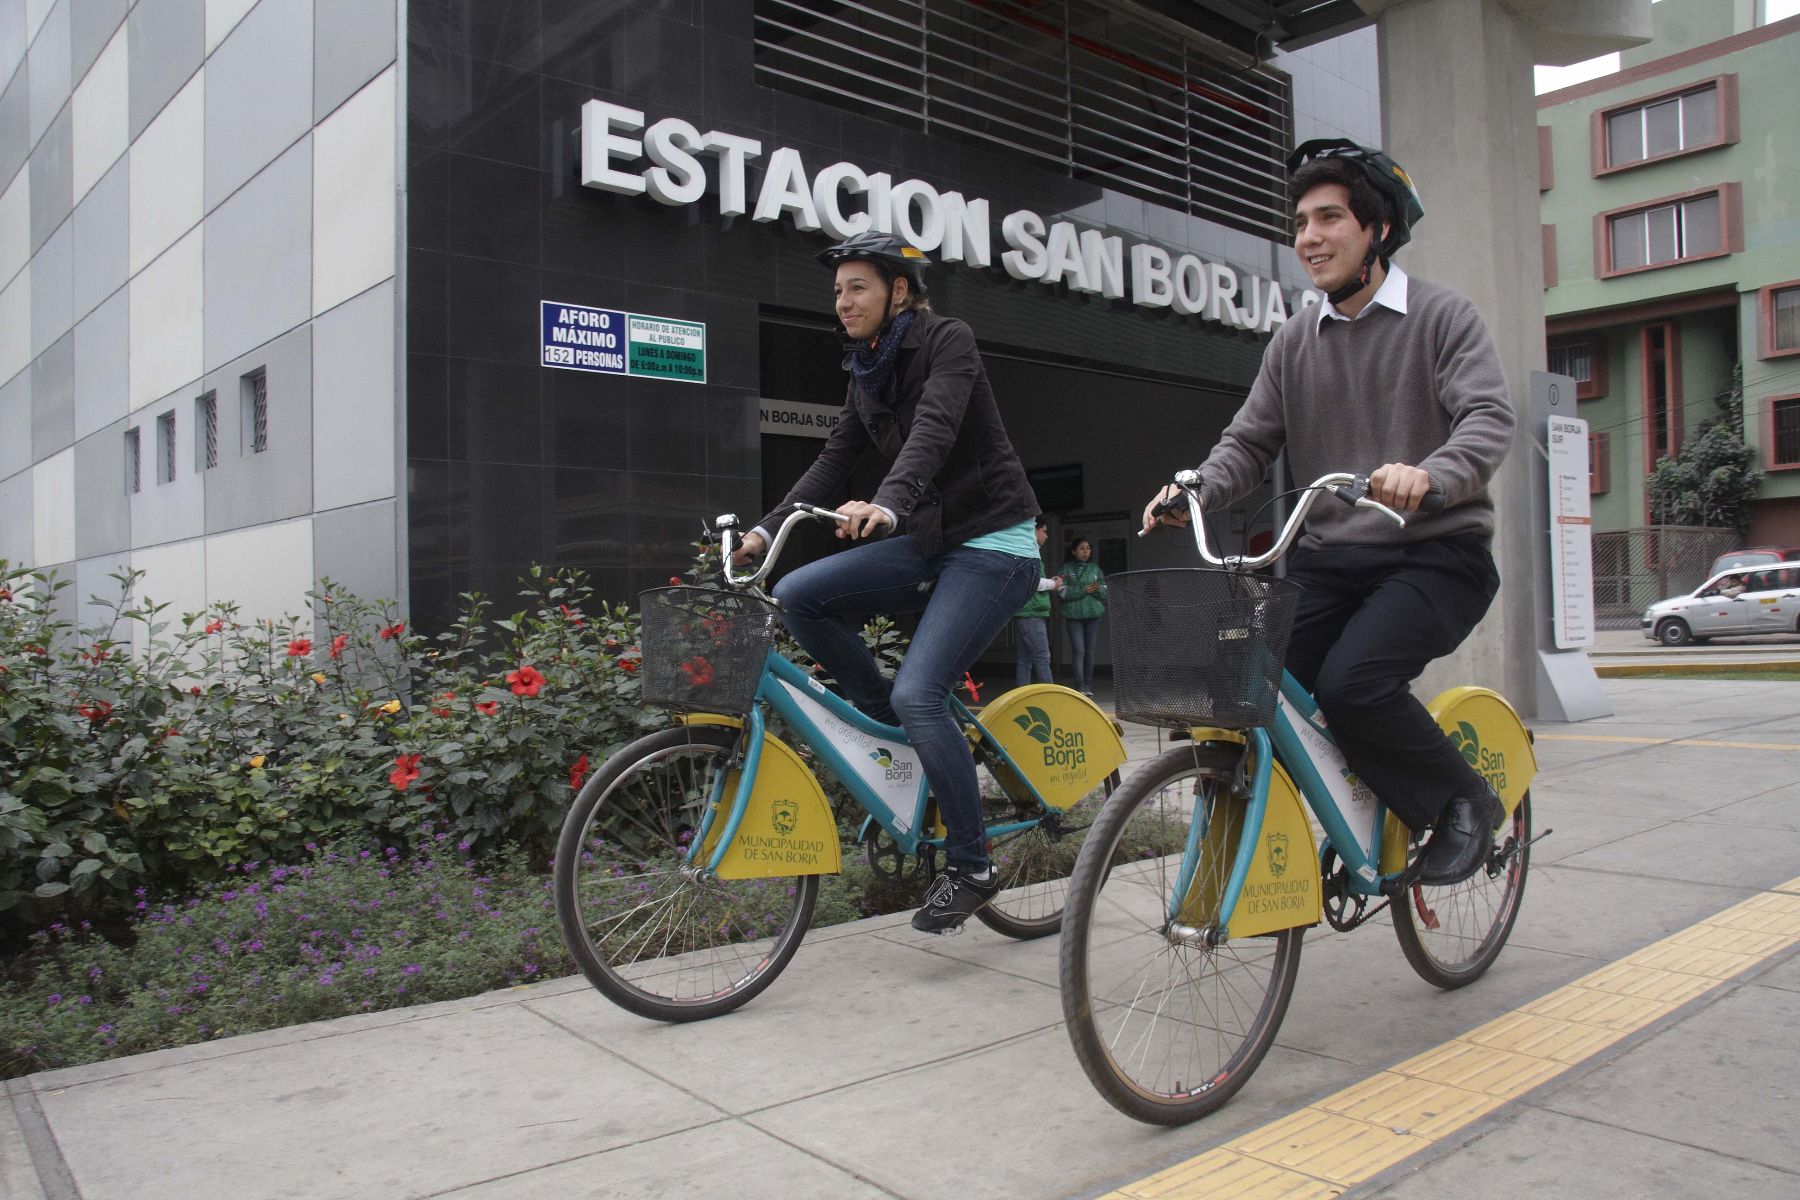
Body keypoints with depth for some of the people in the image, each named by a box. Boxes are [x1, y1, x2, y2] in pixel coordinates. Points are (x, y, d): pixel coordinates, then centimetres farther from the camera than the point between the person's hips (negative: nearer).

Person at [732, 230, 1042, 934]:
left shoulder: (947, 340, -11)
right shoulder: (866, 374, 12)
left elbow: (934, 430, -29)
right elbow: (833, 461, 7)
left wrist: (887, 505, -47)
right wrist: (765, 530, -4)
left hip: (994, 543, -7)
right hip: (930, 540, 7)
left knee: (917, 694, -21)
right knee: (798, 596, -11)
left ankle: (971, 868, -3)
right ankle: (896, 730, 5)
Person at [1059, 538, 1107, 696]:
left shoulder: (1095, 568, 9)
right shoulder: (1066, 568, 1)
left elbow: (1106, 592, 7)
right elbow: (1063, 592, -9)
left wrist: (1098, 589, -15)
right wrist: (1083, 590, -16)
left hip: (1093, 614, 3)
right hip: (1073, 615, -3)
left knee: (1090, 652, 6)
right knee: (1079, 652, -7)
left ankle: (1088, 686, 15)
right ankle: (1080, 687, -6)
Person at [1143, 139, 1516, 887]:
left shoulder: (1443, 317, 0)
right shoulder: (1293, 344, 13)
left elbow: (1489, 418, -14)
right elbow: (1249, 441, 9)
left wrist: (1428, 474, -36)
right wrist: (1196, 490, -13)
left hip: (1436, 553, -4)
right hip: (1329, 558, 5)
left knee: (1351, 683, -27)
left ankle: (1463, 802, 1)